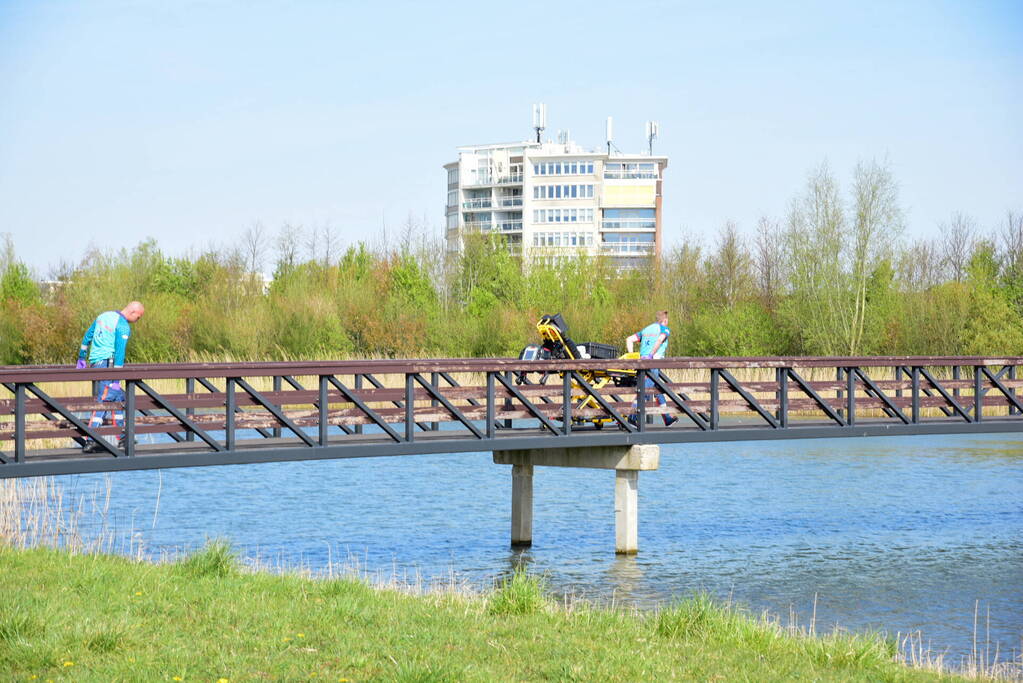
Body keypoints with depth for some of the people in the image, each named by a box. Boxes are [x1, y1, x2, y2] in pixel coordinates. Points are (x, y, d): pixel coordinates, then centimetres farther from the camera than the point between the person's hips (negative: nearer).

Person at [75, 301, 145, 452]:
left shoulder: (104, 316, 15)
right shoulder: (123, 326, -11)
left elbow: (87, 336, 21)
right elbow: (119, 353, -16)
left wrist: (82, 358, 29)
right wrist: (116, 379, -17)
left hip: (93, 363, 9)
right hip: (106, 363, -9)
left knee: (118, 397, 17)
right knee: (103, 401, -11)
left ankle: (122, 439, 19)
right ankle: (90, 442, -18)